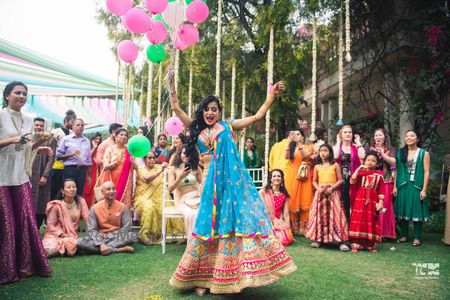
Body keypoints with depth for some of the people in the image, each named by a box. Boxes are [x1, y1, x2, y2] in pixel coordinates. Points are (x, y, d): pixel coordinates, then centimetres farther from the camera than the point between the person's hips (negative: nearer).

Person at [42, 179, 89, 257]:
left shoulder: (81, 202, 0)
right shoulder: (56, 205, -4)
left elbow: (88, 219, -5)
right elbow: (51, 225, -2)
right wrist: (62, 234, -15)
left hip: (73, 236, 2)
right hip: (56, 235, -2)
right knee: (51, 249, -32)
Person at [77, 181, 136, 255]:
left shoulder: (122, 206, -1)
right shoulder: (95, 208, -2)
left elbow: (126, 227, -4)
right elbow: (92, 230, -7)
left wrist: (116, 239, -20)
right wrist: (101, 244, -24)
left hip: (118, 237, 0)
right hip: (101, 237, 0)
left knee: (131, 236, -32)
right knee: (80, 242, -28)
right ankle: (118, 249, -30)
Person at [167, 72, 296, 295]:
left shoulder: (228, 126, 10)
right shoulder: (197, 131, 15)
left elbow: (257, 116, 10)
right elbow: (176, 109, 12)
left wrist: (272, 95, 7)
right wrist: (172, 86, 8)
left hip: (232, 180, -1)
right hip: (212, 182, 1)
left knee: (238, 219, -3)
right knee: (211, 224, 2)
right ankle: (203, 277, 12)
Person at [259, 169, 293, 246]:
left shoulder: (284, 195, 8)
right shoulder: (263, 192, -4)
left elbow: (286, 214, 7)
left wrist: (288, 229, 1)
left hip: (279, 222, 4)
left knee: (288, 240, -18)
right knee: (280, 240, -24)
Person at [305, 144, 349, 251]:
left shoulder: (335, 165, 3)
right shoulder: (317, 167, 10)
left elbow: (340, 180, 0)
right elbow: (314, 181, 11)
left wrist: (332, 188, -14)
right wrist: (318, 188, -8)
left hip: (333, 192, -3)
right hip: (320, 193, 3)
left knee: (336, 215, -7)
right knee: (319, 214, 1)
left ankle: (341, 241, -6)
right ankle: (318, 239, 9)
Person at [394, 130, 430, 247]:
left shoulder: (424, 153, 0)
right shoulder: (400, 153, 8)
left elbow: (426, 172, -4)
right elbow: (397, 171, 7)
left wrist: (424, 189, -10)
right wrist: (395, 186, 1)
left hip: (417, 187, -3)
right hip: (402, 186, 3)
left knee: (416, 210, 1)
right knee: (403, 210, 8)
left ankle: (417, 237, 12)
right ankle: (404, 235, 19)